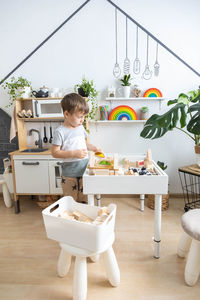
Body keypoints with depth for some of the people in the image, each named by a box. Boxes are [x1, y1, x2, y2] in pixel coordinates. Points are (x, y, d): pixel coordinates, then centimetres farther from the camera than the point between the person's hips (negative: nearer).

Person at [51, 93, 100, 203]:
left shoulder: (80, 128, 7)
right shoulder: (60, 132, -13)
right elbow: (54, 152, -15)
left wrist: (92, 148, 3)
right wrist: (74, 153, -24)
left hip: (84, 172, 6)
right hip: (69, 175, -5)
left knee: (84, 201, 16)